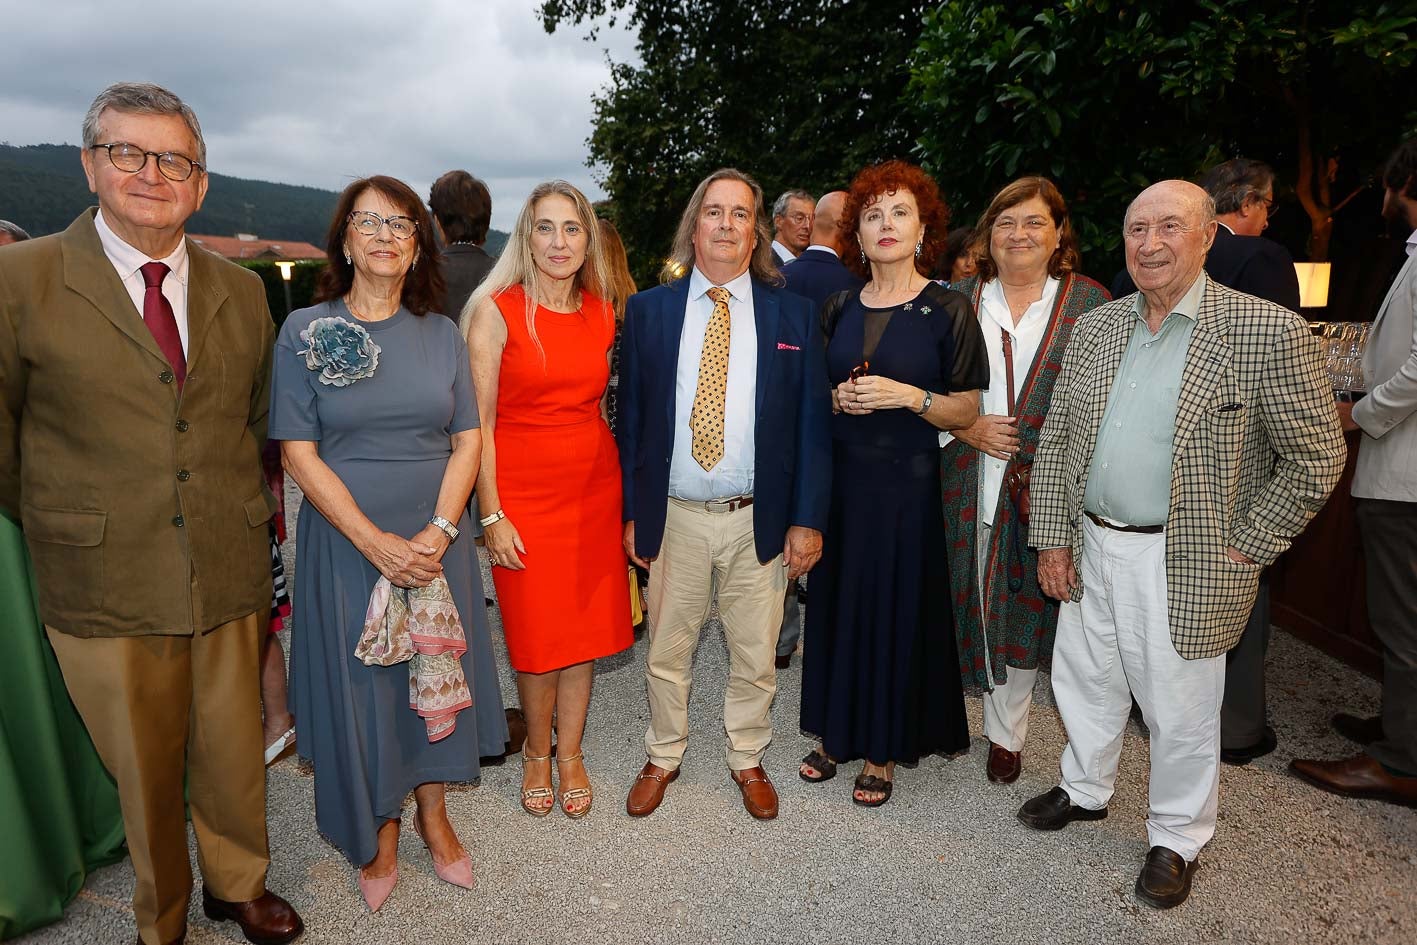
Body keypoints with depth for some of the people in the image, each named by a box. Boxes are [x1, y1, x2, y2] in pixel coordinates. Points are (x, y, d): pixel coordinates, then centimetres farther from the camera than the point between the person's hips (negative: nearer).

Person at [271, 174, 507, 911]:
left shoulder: (442, 336, 3)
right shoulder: (304, 331, -4)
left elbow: (468, 441, 1)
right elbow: (299, 451, -8)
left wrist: (439, 532, -13)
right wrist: (377, 543, -15)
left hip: (435, 541, 2)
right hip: (346, 541, -2)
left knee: (436, 673, 12)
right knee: (358, 682, 9)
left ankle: (433, 812, 34)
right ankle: (380, 833, 30)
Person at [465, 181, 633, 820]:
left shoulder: (603, 313, 6)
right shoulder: (496, 311, -6)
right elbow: (478, 423, -7)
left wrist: (628, 500, 7)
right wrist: (491, 515, -11)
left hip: (595, 488, 4)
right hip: (524, 492, -3)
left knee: (586, 626, 10)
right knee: (536, 633, 5)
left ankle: (571, 753, 30)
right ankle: (537, 751, 30)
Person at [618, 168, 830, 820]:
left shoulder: (793, 314, 1)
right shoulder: (648, 309, 2)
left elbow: (812, 423, 0)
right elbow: (631, 417, 4)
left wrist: (808, 519, -5)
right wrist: (632, 512, 0)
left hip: (760, 519, 0)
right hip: (674, 517, 1)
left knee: (755, 655, 14)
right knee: (666, 650, 14)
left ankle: (748, 760, 37)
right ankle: (663, 758, 37)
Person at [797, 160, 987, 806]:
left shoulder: (948, 311, -4)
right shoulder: (839, 309, 8)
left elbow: (966, 412, -4)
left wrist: (907, 396, -19)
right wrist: (836, 399, -6)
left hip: (907, 484, -3)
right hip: (840, 479, 4)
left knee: (896, 609, 4)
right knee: (839, 603, 8)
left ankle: (884, 751, 21)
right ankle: (836, 733, 27)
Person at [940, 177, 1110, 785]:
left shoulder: (1089, 302, 3)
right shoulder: (960, 300, 7)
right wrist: (969, 427, -7)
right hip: (970, 482, 1)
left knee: (1027, 605, 6)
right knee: (976, 601, 6)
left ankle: (1006, 733, 24)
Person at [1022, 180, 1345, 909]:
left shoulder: (1267, 332, -12)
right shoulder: (1094, 328, 3)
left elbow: (1316, 458, -8)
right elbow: (1056, 441, 7)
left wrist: (1242, 549, -10)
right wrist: (1053, 539, 3)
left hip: (1183, 565, -5)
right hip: (1092, 550, 5)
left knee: (1180, 711, 10)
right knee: (1084, 683, 20)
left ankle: (1178, 841, 33)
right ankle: (1085, 791, 44)